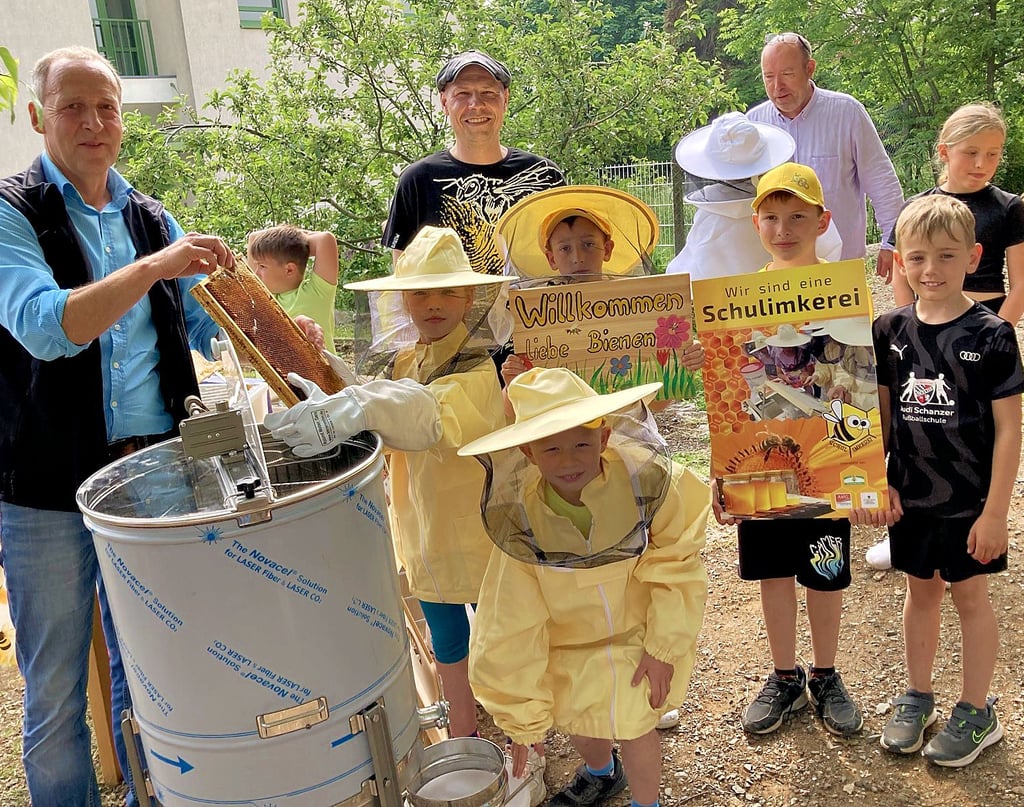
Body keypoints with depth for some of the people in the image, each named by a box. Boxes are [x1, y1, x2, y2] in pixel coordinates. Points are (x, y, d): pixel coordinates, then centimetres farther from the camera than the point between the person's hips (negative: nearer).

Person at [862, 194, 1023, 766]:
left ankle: (977, 713, 28)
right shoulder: (891, 331, -3)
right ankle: (918, 696, 35)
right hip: (910, 497, 3)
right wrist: (880, 483, 0)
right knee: (921, 588, 17)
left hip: (970, 501, -3)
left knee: (970, 594, 10)